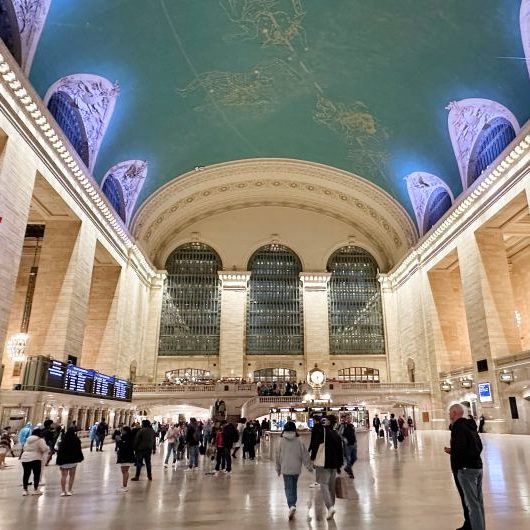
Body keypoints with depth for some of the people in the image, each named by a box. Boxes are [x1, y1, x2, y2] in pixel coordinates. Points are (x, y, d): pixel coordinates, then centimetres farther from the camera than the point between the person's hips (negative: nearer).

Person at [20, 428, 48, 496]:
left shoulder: (27, 439, 17)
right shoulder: (40, 440, -7)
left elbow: (24, 448, 21)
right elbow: (44, 449, -14)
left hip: (25, 458, 7)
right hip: (35, 458, -7)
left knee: (26, 474, 11)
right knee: (36, 474, 3)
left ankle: (24, 490, 13)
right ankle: (35, 489, 5)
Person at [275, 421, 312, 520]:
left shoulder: (282, 441, -5)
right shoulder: (298, 441, -5)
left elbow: (278, 455, 1)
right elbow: (304, 454, -3)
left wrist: (278, 468, 13)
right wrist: (309, 466, 7)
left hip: (286, 469, -2)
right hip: (296, 468, 2)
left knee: (288, 488, 0)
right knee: (294, 487, 19)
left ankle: (291, 505, -19)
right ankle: (292, 504, 30)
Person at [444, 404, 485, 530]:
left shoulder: (458, 427, -16)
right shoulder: (470, 426, 12)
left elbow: (459, 449, -26)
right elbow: (479, 446, 15)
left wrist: (455, 467, -12)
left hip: (466, 469, -10)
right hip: (477, 466, 10)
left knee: (471, 502, -2)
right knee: (477, 500, 17)